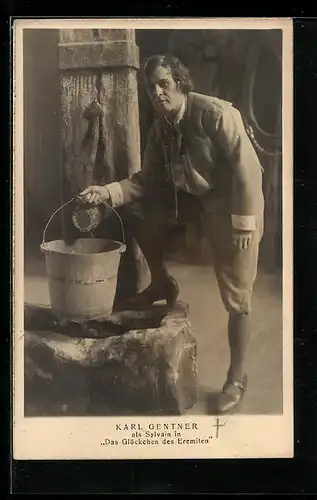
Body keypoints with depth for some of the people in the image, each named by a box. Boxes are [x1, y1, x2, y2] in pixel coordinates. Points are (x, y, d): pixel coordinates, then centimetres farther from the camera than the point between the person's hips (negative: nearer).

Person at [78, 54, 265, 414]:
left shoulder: (214, 112, -22)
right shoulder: (159, 129, 0)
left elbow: (247, 166, -23)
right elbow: (147, 181, 1)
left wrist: (243, 222, -26)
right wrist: (107, 192, -15)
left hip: (233, 206, -7)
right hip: (195, 199, 7)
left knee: (236, 298, -2)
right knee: (140, 209, -5)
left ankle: (237, 379, 13)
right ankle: (162, 284, 13)